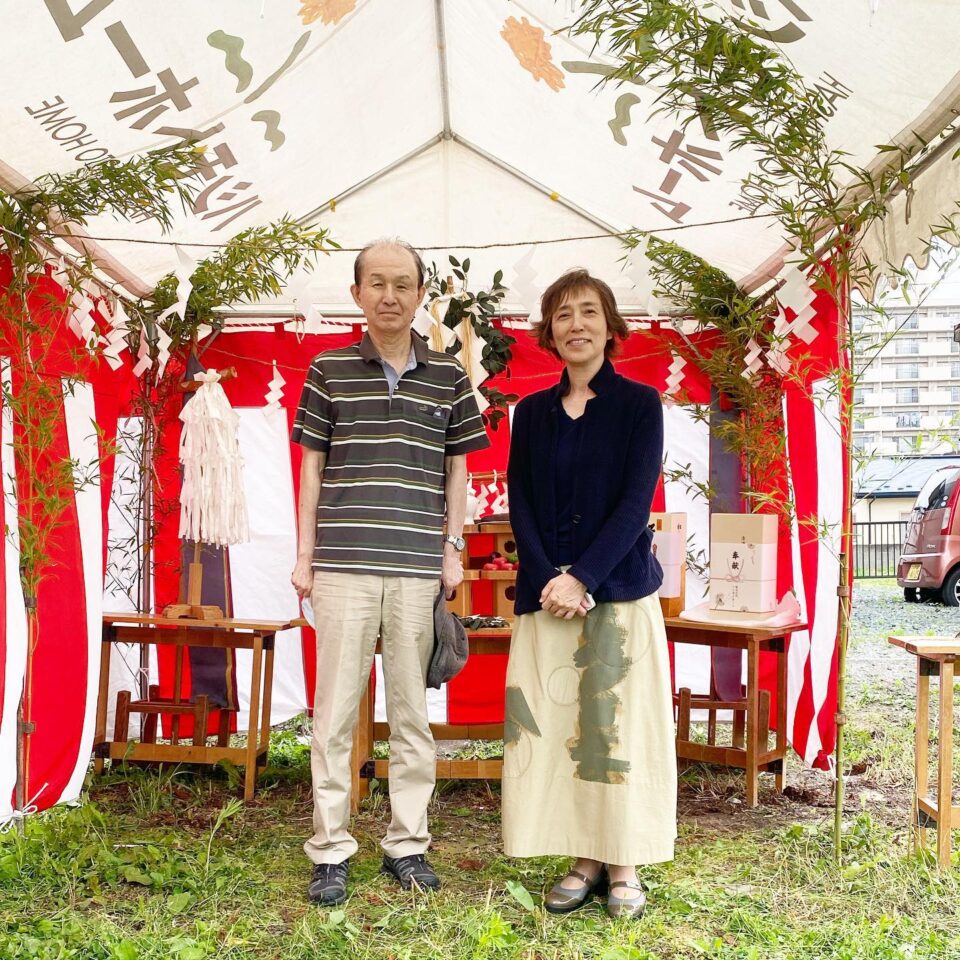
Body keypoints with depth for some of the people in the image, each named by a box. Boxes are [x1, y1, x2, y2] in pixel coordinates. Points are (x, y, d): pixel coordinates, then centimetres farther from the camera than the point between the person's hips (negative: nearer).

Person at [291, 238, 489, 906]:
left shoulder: (449, 376, 9)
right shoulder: (330, 370, 6)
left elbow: (457, 468, 14)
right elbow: (313, 466, 8)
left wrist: (454, 548, 7)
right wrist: (305, 555, 5)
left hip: (419, 567, 1)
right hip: (344, 563, -1)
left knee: (413, 709, 7)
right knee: (336, 707, 2)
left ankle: (408, 843, 20)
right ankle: (331, 850, 12)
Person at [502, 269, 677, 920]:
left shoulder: (639, 404, 1)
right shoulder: (532, 413, 11)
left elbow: (635, 501, -7)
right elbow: (520, 505, 5)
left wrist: (582, 579, -16)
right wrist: (547, 579, -10)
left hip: (618, 589, -3)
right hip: (547, 591, 3)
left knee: (617, 722, -1)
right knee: (555, 723, 3)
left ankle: (625, 867, 12)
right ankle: (585, 861, 15)